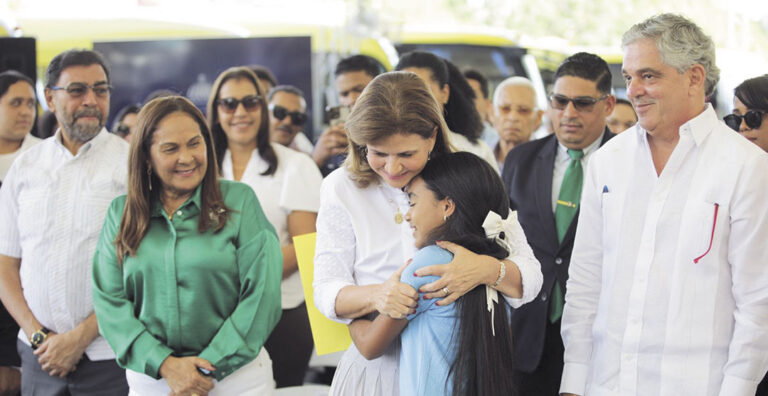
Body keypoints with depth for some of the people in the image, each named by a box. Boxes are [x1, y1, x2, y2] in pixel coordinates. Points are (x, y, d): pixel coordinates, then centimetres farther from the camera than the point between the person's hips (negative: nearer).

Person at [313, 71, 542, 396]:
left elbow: (530, 276, -8)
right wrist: (374, 295, -28)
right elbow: (326, 292, -6)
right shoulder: (342, 188, -1)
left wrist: (489, 269, -31)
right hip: (377, 368, 0)